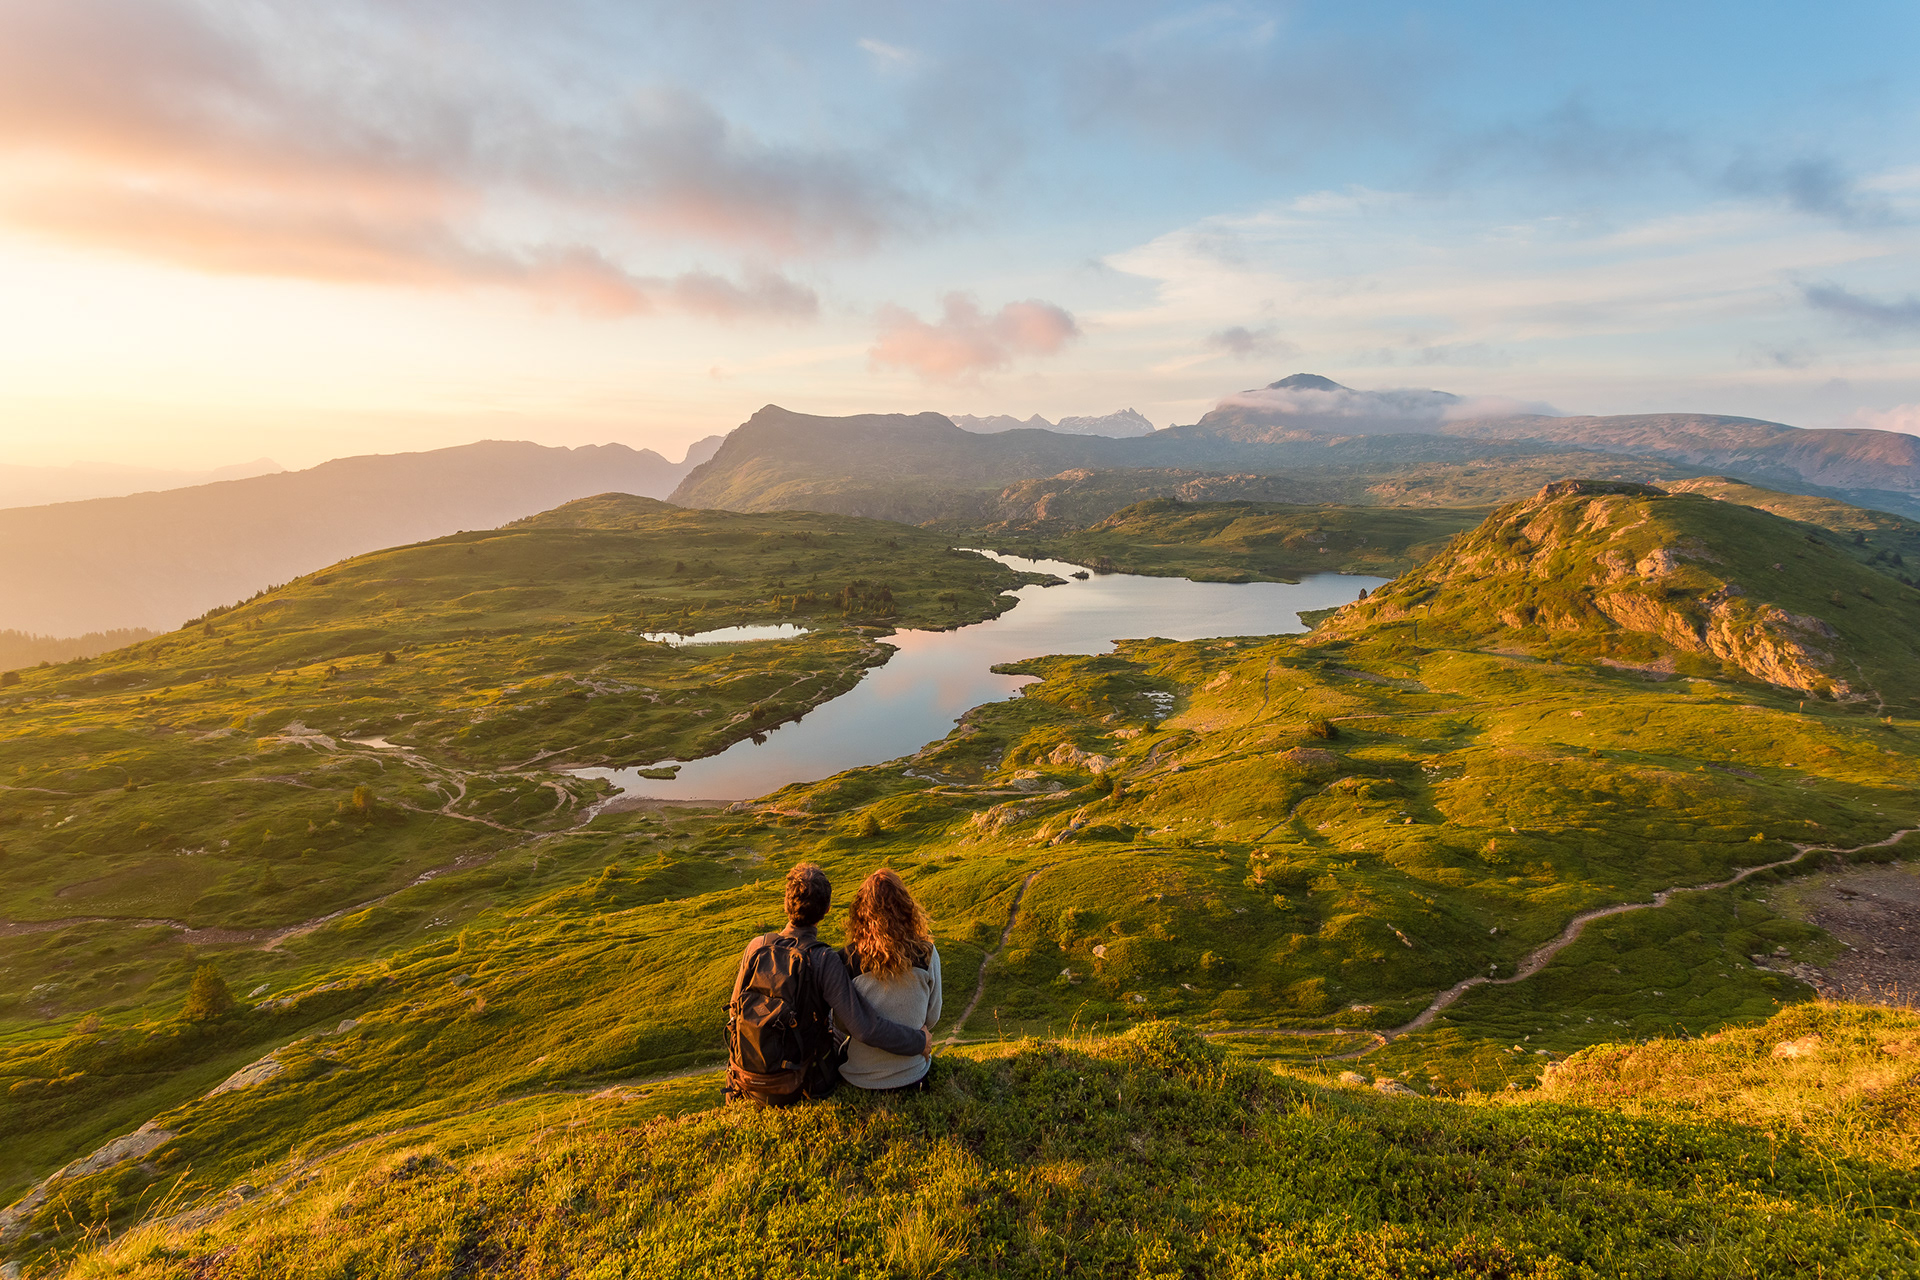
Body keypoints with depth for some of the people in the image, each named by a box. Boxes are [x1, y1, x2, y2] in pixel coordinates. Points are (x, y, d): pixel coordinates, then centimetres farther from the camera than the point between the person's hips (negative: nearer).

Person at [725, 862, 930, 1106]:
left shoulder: (756, 947, -12)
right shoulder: (825, 961, -25)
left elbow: (735, 1010, 2)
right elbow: (864, 1028, -29)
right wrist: (919, 1041, -15)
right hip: (799, 1086, -3)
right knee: (836, 1020, 25)